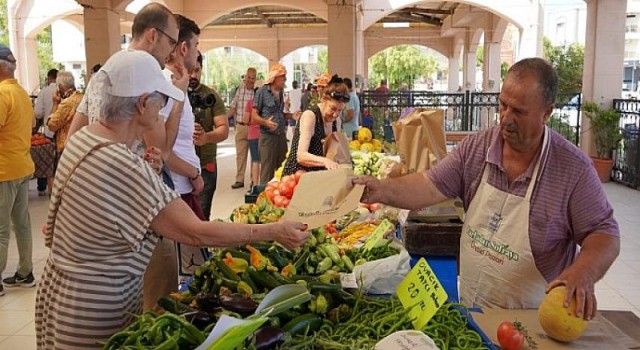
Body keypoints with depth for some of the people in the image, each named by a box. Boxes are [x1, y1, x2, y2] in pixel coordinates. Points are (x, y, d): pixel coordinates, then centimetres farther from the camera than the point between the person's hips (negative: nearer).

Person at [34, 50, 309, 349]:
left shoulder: (83, 137, -2)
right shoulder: (123, 168, -30)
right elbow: (196, 233, -29)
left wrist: (149, 171, 1)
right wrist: (274, 231, -22)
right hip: (95, 309, -9)